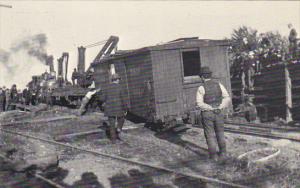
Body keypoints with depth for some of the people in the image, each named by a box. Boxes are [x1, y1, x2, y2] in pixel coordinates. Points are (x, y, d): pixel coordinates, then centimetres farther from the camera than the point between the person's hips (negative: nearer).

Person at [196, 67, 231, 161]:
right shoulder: (218, 84, -1)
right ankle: (223, 152, 26)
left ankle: (214, 155, 12)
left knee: (210, 135, 8)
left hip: (207, 114, -3)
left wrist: (209, 107, -8)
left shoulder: (201, 88, -12)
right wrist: (219, 107, -7)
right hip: (219, 113, 4)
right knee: (220, 133, 21)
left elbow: (199, 104, -19)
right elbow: (227, 98, -5)